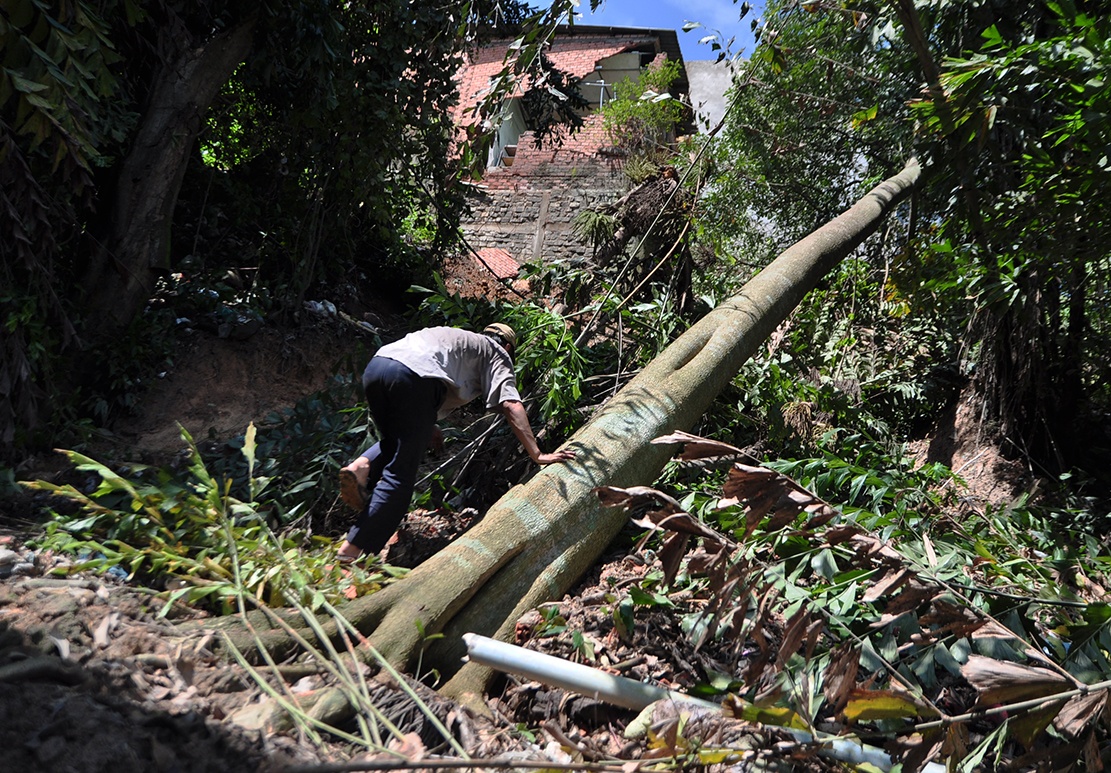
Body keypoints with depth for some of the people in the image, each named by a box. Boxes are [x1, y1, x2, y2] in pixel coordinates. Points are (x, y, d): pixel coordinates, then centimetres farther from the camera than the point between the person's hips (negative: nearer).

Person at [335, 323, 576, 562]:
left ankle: (363, 466, 1)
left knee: (394, 441, 31)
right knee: (400, 474, 0)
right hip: (414, 377, -7)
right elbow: (511, 406, 6)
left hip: (374, 365, 7)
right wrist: (537, 455, 4)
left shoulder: (457, 339, 40)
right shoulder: (497, 354, 22)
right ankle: (351, 552, -6)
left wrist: (426, 428, 37)